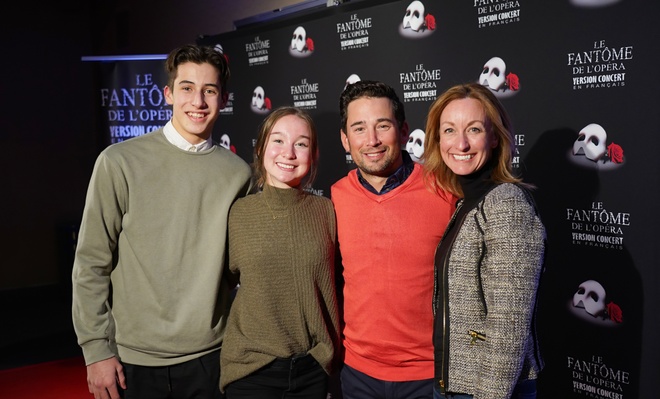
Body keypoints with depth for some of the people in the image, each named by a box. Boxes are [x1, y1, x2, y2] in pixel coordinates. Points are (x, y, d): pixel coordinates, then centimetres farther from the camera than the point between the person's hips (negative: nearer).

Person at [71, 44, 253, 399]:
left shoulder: (237, 172, -1)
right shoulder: (120, 162, -8)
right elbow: (92, 262, -5)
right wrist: (96, 349, -6)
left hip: (208, 356, 2)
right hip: (134, 358, -2)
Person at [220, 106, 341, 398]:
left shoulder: (326, 211, -4)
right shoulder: (238, 212, -5)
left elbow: (333, 286, 5)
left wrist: (331, 352, 6)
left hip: (313, 367, 1)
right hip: (250, 366, -1)